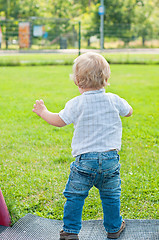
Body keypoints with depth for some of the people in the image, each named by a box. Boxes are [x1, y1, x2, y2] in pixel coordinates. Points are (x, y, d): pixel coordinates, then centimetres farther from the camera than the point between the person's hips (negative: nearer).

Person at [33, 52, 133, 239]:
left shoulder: (76, 104, -7)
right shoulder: (114, 100, 0)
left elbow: (59, 121, 1)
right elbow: (129, 112, 17)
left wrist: (43, 112, 18)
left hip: (85, 159, -2)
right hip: (110, 157, 3)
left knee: (74, 196, 9)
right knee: (110, 196, 17)